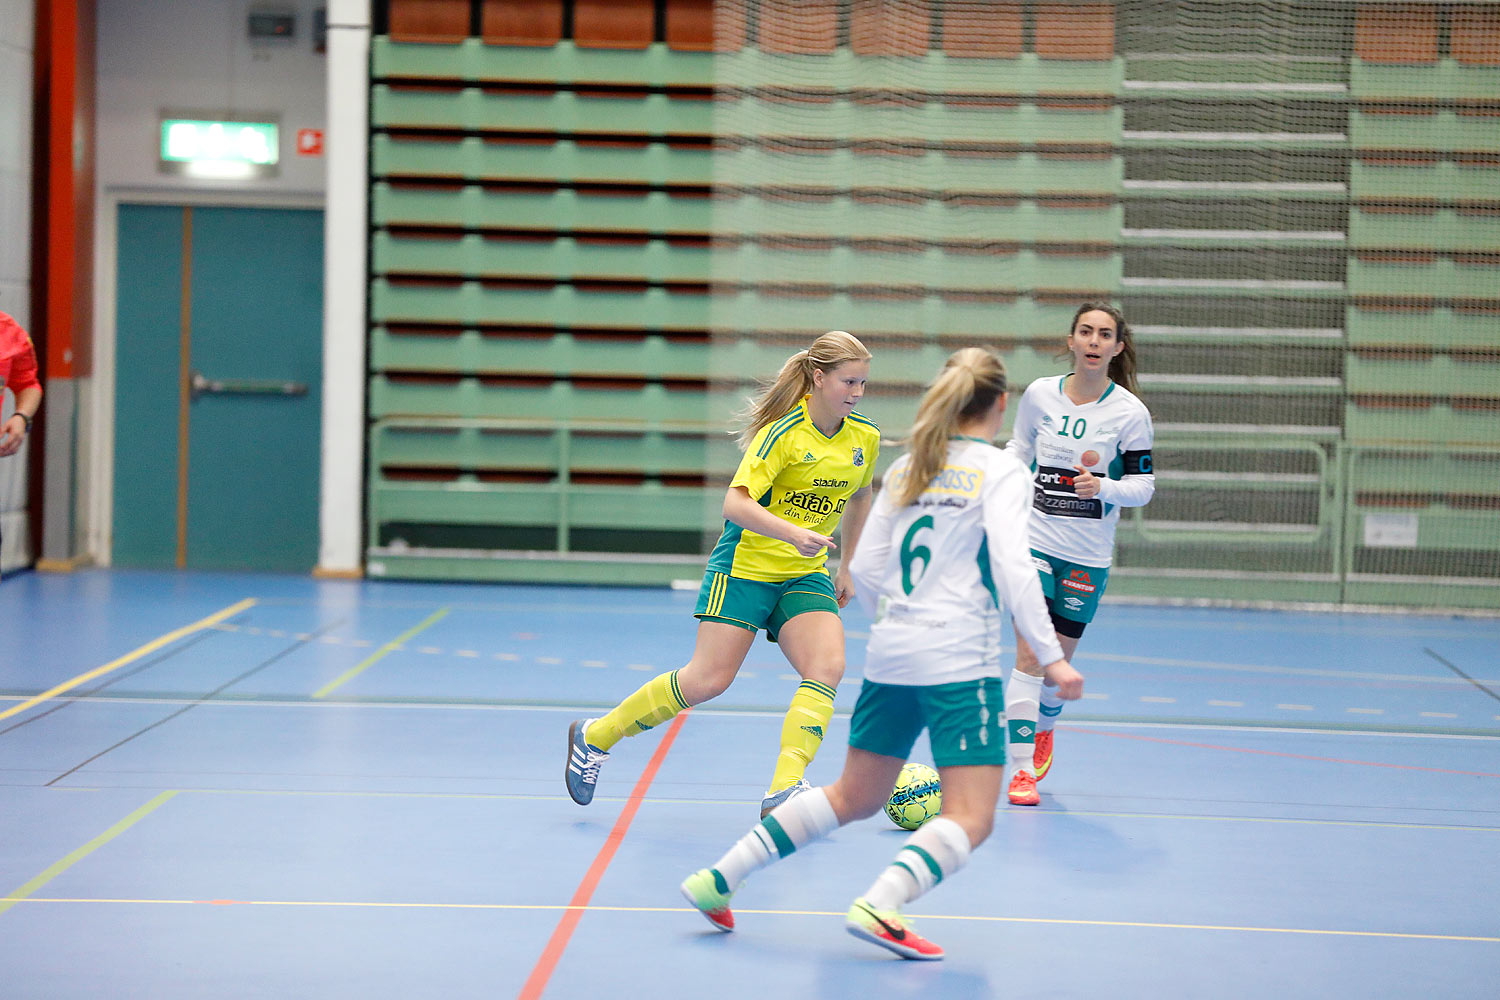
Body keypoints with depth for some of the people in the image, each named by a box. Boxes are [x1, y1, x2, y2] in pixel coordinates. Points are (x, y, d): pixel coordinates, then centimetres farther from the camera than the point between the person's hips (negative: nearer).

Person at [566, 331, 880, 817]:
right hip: (745, 565, -6)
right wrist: (792, 533, -40)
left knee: (827, 669, -19)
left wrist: (845, 566, 23)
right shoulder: (783, 431, -19)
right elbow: (734, 502, -27)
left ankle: (782, 793, -23)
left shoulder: (865, 437, 1)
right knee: (707, 680, -8)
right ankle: (594, 736, 12)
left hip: (806, 575, 6)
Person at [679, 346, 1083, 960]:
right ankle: (878, 906, -28)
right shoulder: (1002, 472, -4)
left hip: (890, 656, 7)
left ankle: (719, 878, 15)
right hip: (961, 662, -7)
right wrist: (1051, 657, -13)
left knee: (853, 798, 19)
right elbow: (1013, 570, -15)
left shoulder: (906, 468, 13)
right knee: (970, 819, -7)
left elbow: (865, 570, 12)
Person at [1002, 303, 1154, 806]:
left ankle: (1043, 728, 41)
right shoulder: (1039, 394, -1)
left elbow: (1143, 485, -5)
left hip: (1087, 554, 0)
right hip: (1033, 539, 0)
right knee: (1029, 655, -11)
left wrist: (1102, 487, -23)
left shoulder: (1130, 412, -8)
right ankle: (1021, 770, -8)